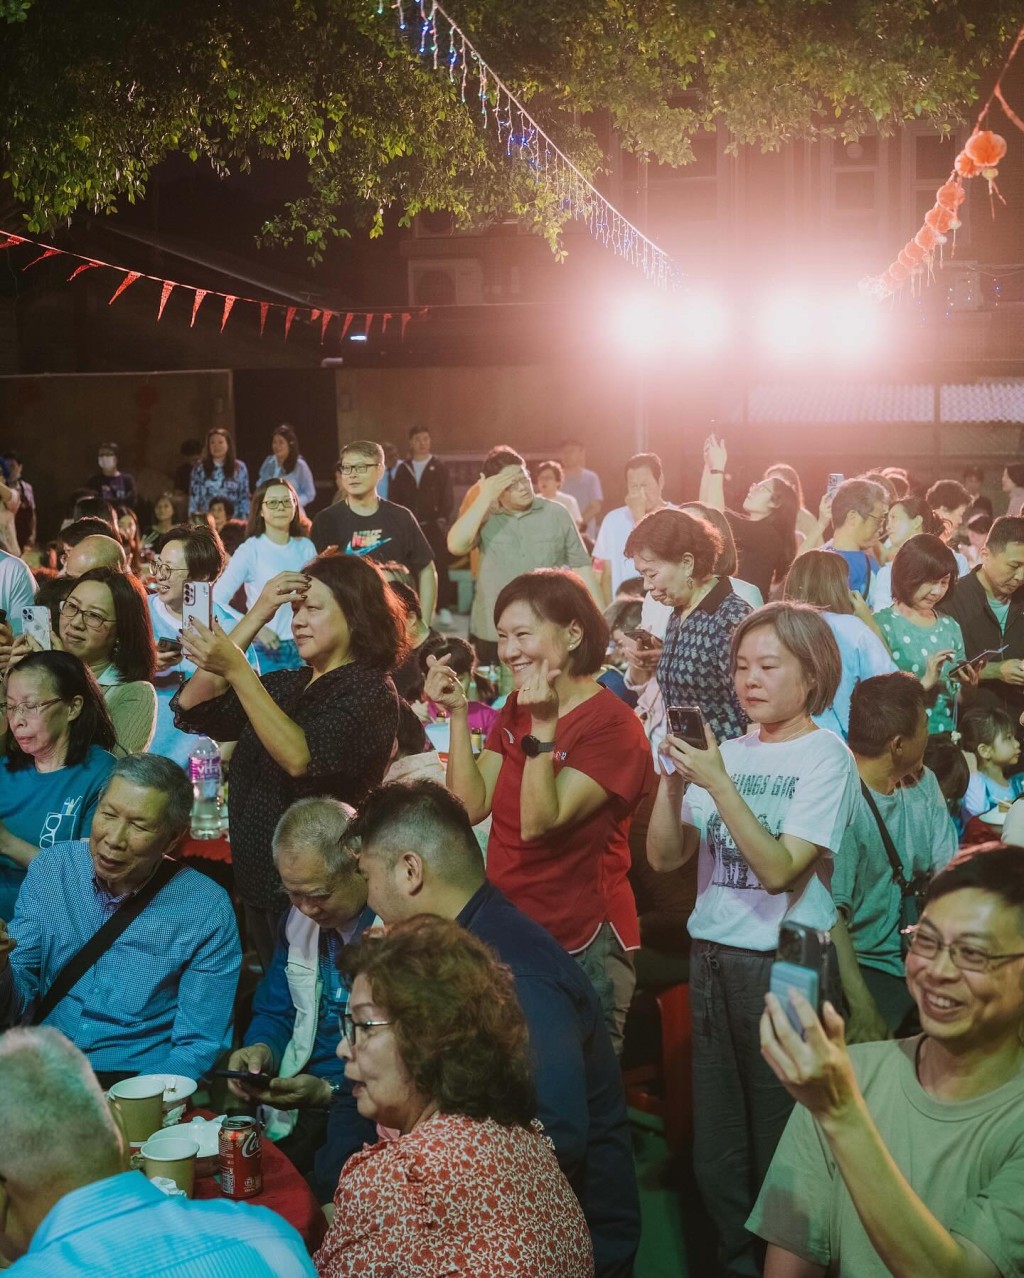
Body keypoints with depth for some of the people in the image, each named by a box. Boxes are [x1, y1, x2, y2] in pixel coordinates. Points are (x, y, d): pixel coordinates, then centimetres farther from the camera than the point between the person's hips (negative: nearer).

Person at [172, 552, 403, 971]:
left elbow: (301, 759, -26)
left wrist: (236, 670, -29)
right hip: (259, 888, 7)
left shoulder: (370, 690, -10)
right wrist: (256, 616, -4)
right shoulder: (285, 684, 11)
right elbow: (192, 708, -2)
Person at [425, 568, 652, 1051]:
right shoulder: (516, 709, 7)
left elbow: (539, 823, -23)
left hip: (583, 946, -7)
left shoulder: (612, 725, -16)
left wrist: (543, 728, -29)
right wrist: (458, 714, -7)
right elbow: (470, 807, -1)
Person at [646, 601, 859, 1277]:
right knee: (716, 1143, 15)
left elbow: (778, 868, -19)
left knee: (778, 1145, 5)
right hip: (711, 957, 5)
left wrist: (716, 781, -23)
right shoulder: (726, 751, 5)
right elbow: (665, 856, 3)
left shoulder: (826, 757, -8)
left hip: (783, 966, -5)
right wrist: (675, 774, -11)